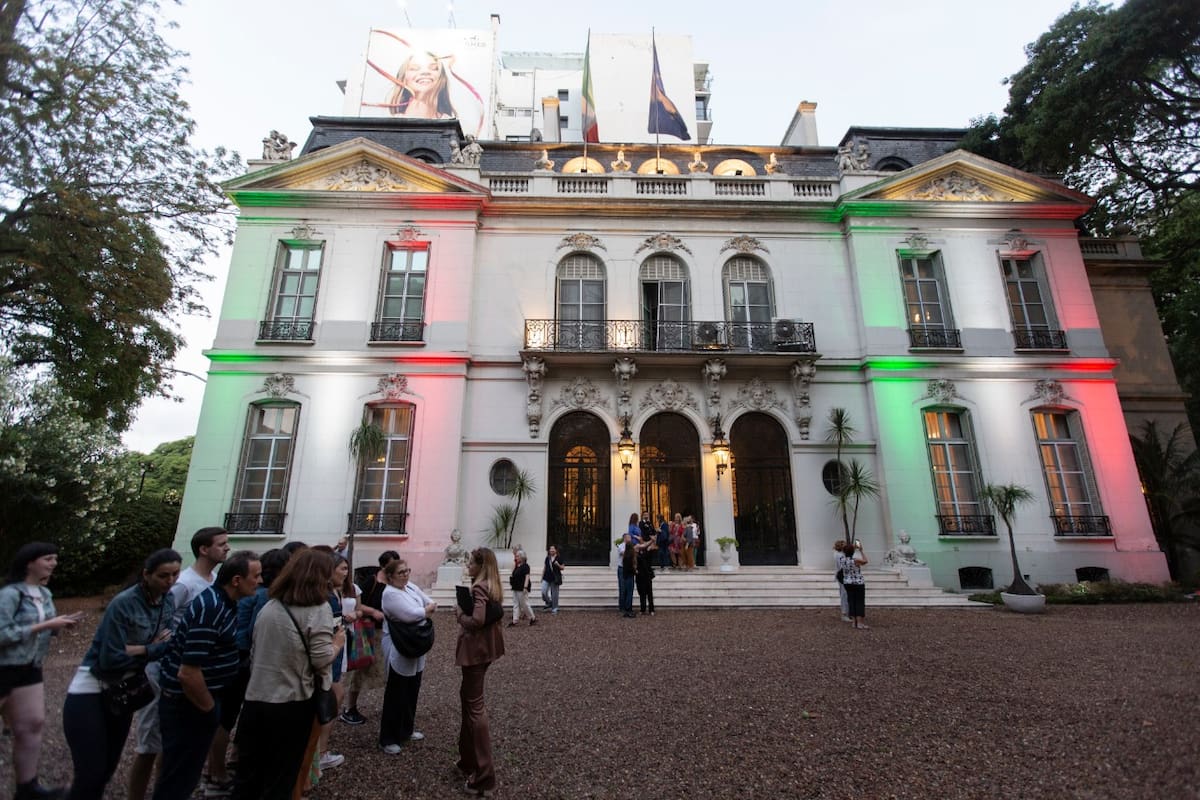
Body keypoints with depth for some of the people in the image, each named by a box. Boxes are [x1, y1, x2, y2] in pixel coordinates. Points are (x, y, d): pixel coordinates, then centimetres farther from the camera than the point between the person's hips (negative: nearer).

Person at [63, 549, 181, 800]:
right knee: (91, 773, -2)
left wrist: (133, 649, -21)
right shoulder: (123, 604, -24)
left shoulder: (168, 602, -5)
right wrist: (150, 649, -14)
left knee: (108, 768, 16)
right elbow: (110, 658, -24)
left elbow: (165, 644, -4)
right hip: (91, 691, -6)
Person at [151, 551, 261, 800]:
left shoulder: (223, 602, 2)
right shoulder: (210, 609, -28)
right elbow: (188, 674, -28)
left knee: (186, 772, 23)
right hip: (186, 704, -9)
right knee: (178, 778, 7)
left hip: (197, 700, 9)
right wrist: (210, 709, -14)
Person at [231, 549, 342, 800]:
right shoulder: (318, 608, -15)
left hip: (255, 699, 6)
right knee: (281, 777, 13)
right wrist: (337, 643, 1)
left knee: (248, 773, 19)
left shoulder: (269, 606, 5)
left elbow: (254, 652, 14)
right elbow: (321, 660, -18)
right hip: (291, 704, -5)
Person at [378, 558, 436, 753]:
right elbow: (411, 614, -29)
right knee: (396, 695, 5)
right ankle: (387, 739, 20)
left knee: (412, 692, 19)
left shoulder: (411, 587, 3)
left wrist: (421, 612, -13)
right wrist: (426, 610, -12)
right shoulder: (390, 594, -21)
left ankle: (406, 730, 36)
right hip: (399, 652, -8)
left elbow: (432, 603, 4)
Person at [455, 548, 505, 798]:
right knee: (469, 697, 24)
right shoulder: (493, 586, 7)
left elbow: (477, 621, -30)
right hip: (487, 646, 10)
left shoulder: (479, 587, -21)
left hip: (475, 649, -10)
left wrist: (459, 613, -14)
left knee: (475, 706, 0)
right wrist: (464, 610, 5)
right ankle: (468, 758, 39)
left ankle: (484, 778, 7)